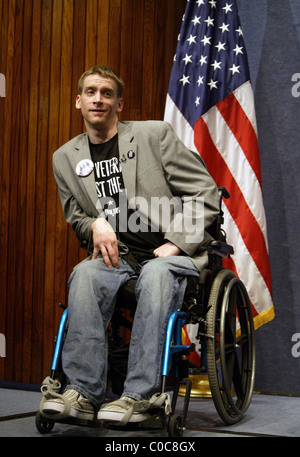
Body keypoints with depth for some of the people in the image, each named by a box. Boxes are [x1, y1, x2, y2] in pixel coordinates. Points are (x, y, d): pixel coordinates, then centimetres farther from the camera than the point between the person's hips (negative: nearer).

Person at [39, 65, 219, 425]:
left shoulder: (154, 134, 1)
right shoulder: (65, 158, 13)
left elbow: (205, 193, -1)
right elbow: (75, 216, 22)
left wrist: (175, 244, -11)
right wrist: (95, 225, -3)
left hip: (170, 256, -3)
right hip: (115, 257, 3)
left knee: (155, 275, -38)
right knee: (84, 274, -31)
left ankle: (138, 396, -36)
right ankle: (83, 392, -31)